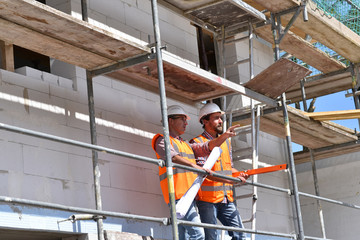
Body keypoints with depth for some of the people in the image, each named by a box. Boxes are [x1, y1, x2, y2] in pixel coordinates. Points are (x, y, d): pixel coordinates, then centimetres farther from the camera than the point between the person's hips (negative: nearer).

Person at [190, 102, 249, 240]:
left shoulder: (226, 142, 19)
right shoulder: (197, 143, -5)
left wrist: (241, 174, 3)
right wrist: (229, 180, -24)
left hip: (226, 199, 7)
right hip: (207, 199, -7)